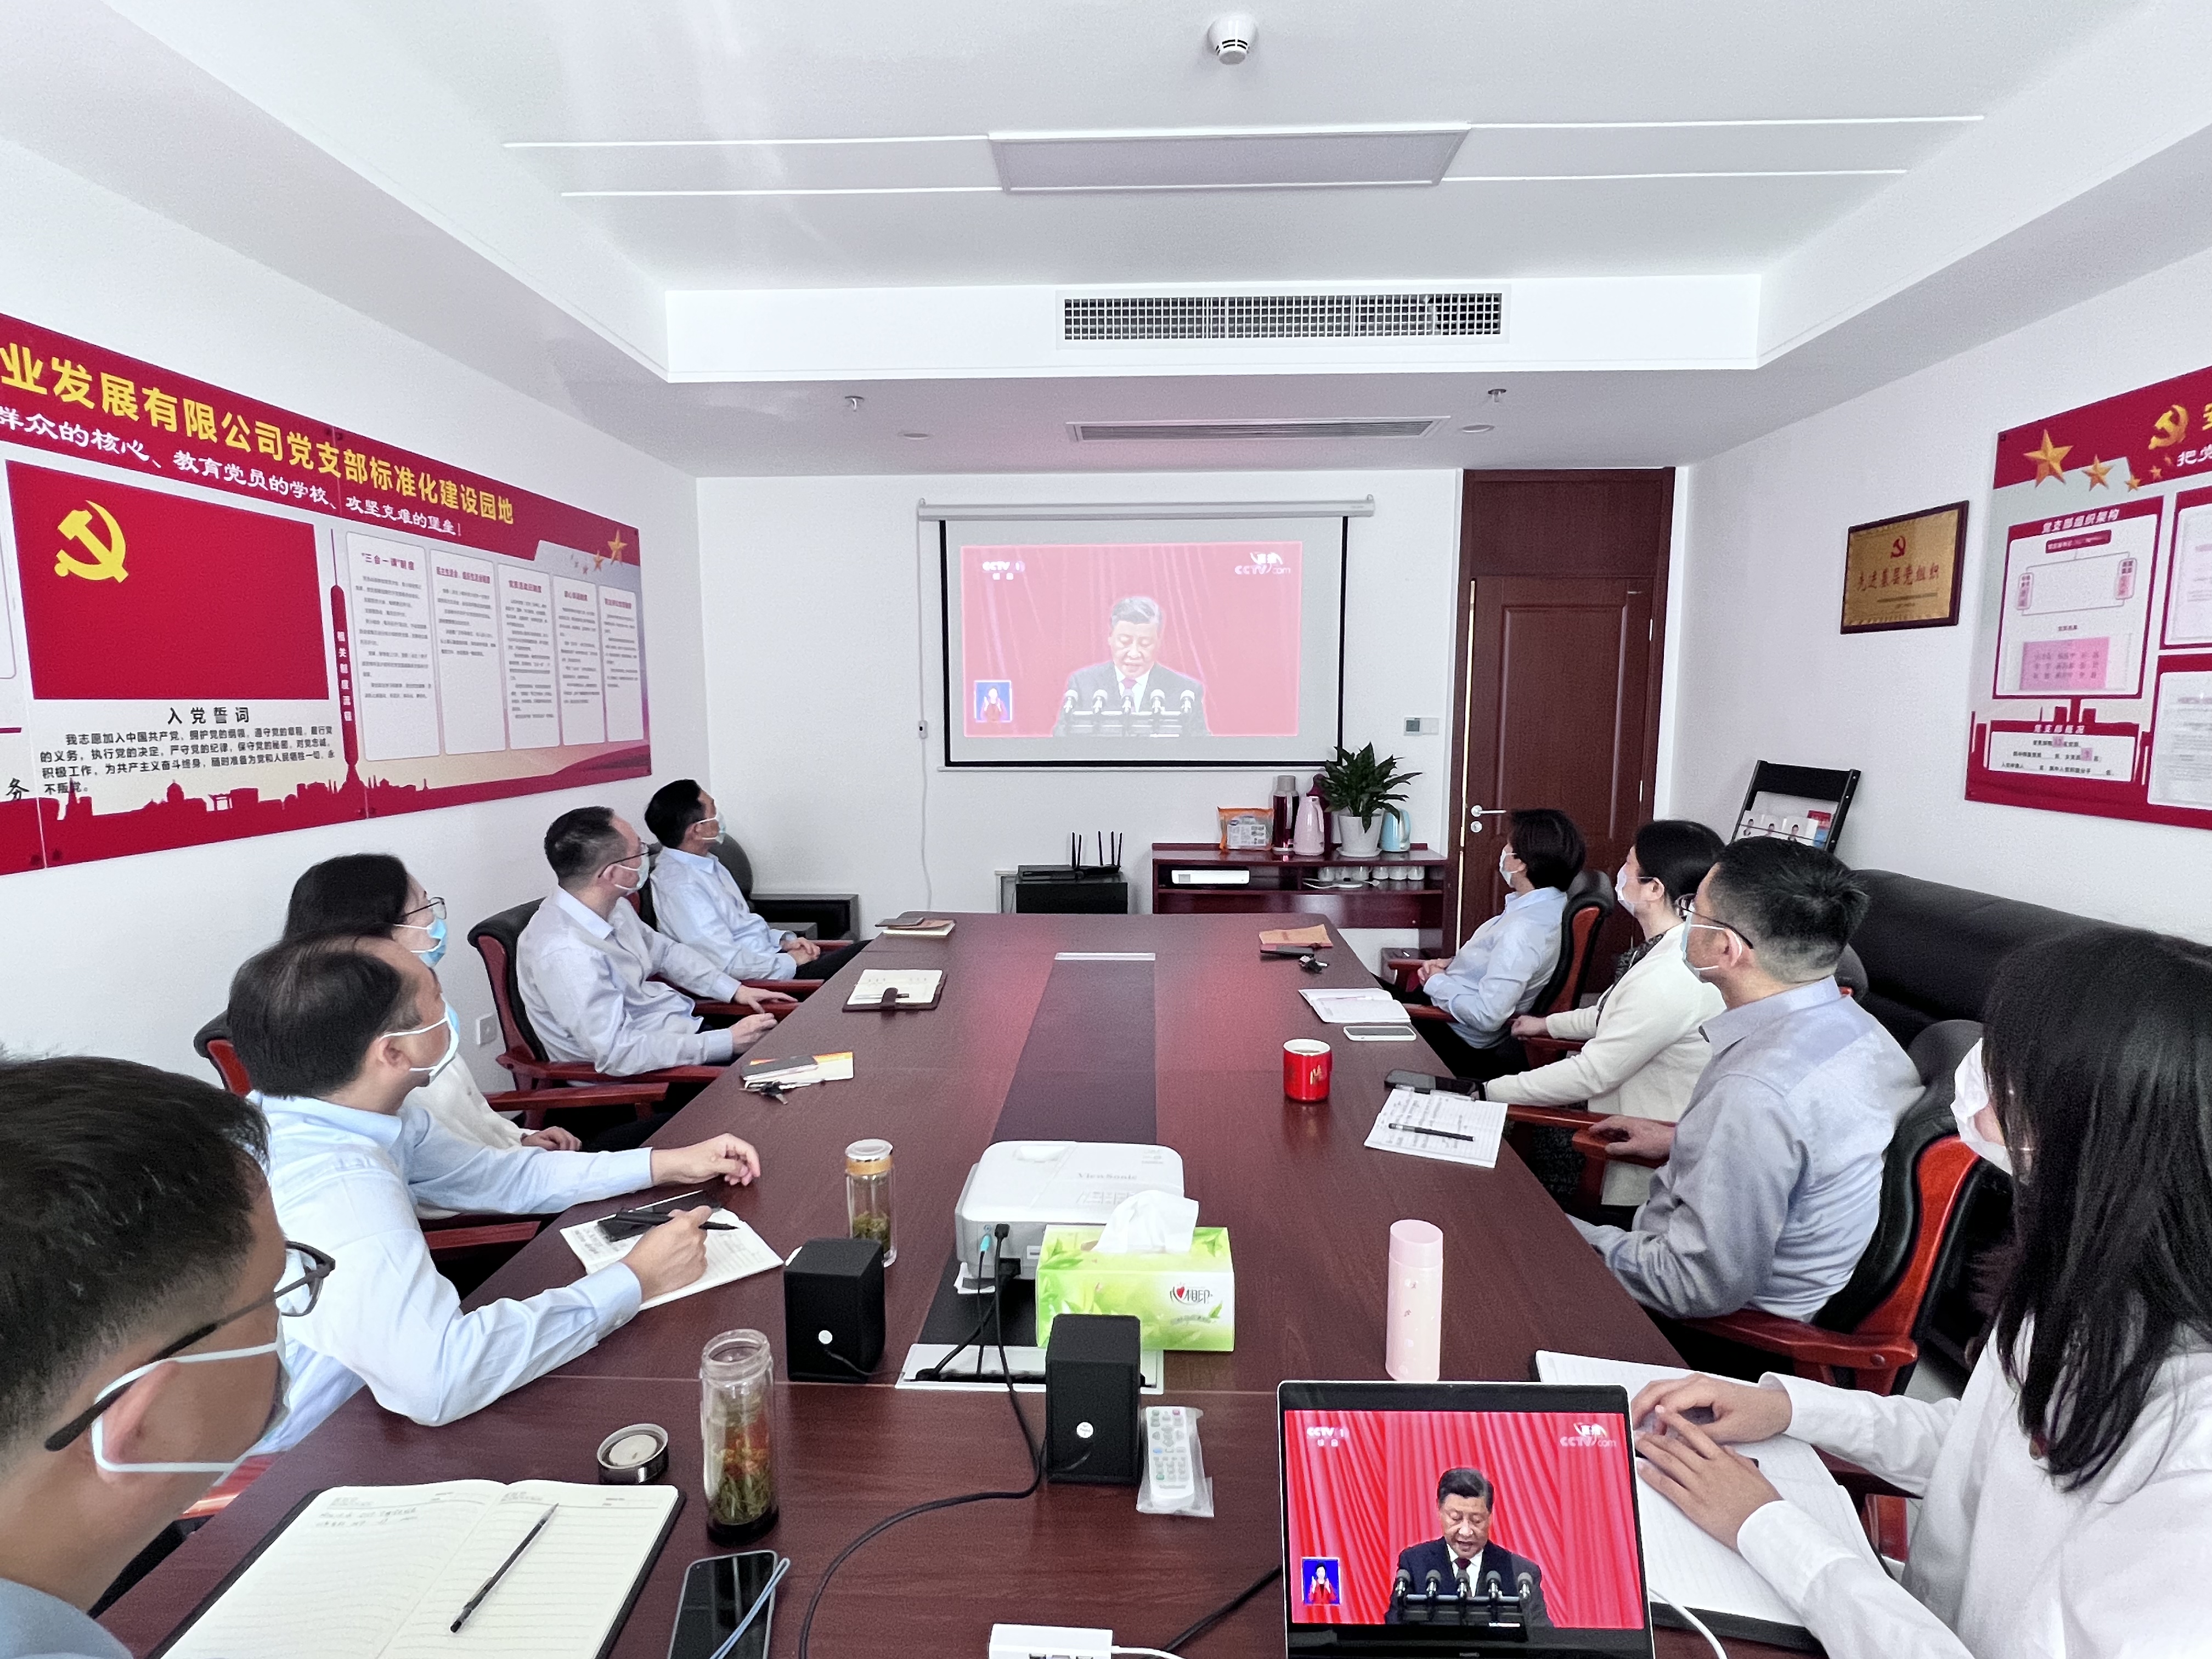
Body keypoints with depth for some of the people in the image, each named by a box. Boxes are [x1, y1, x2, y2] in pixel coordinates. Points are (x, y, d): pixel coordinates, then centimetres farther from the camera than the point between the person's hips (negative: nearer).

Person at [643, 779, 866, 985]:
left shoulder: (707, 863, 12)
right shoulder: (679, 885, -20)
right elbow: (728, 962, -24)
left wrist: (784, 940, 8)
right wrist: (789, 963, -13)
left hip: (770, 958, 10)